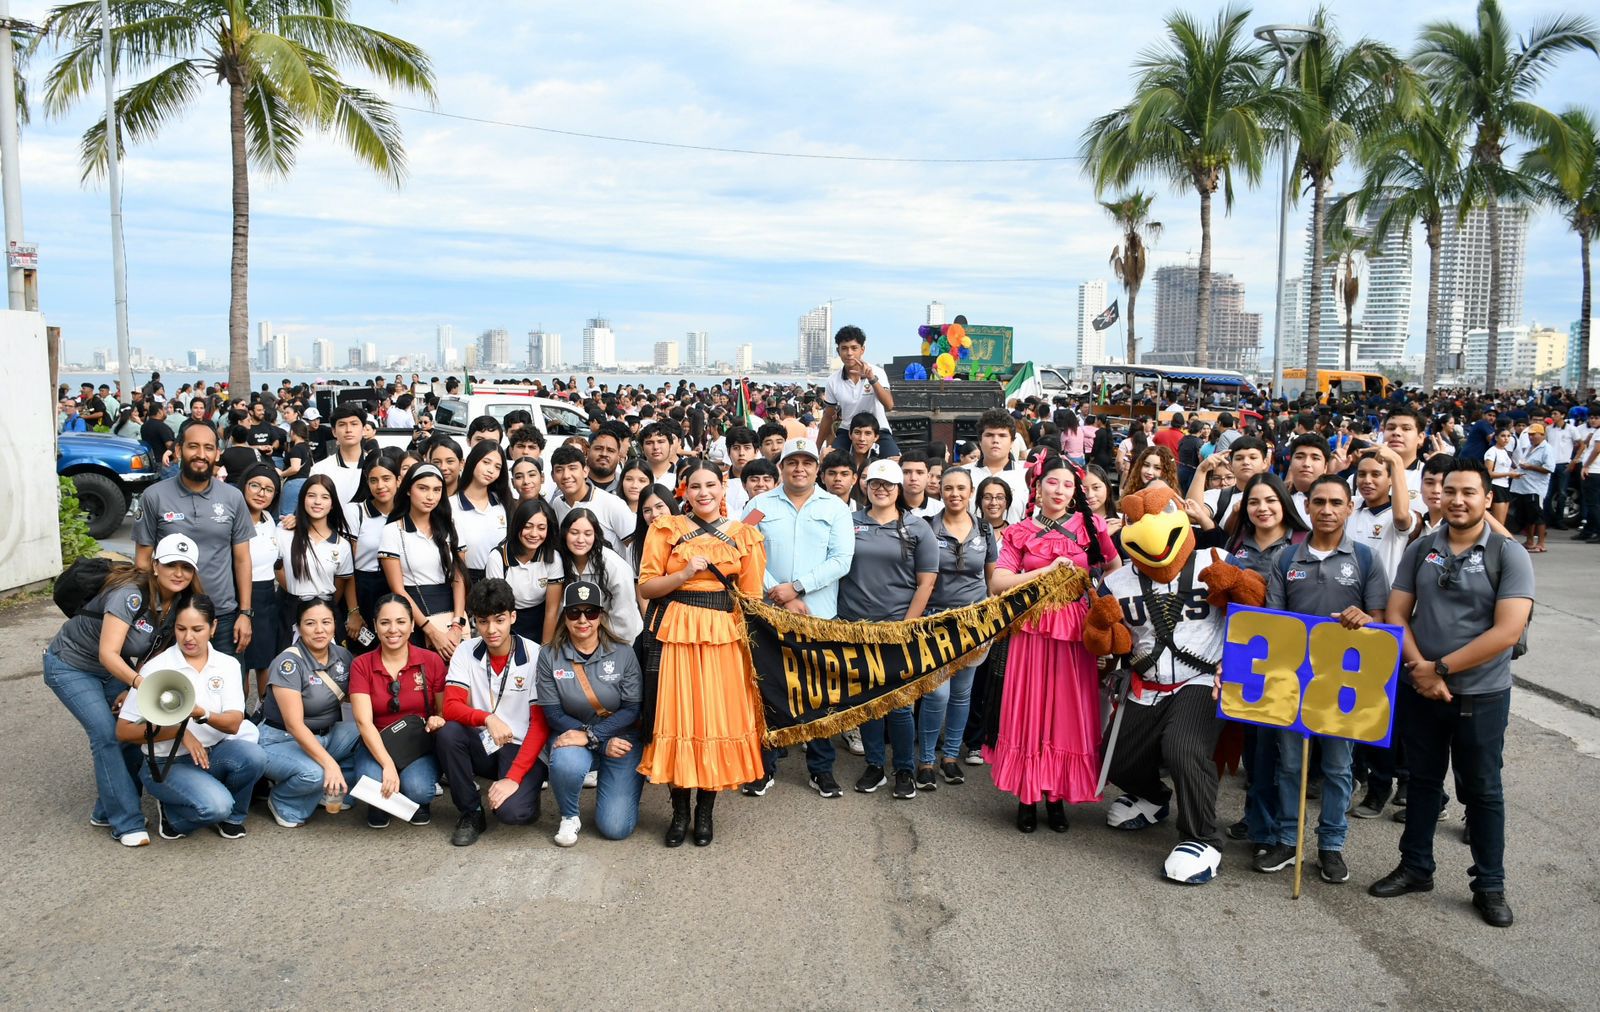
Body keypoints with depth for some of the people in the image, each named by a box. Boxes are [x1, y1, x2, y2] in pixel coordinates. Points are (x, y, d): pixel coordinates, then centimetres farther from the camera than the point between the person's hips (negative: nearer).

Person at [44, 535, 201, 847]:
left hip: (113, 669, 7)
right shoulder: (130, 594, -32)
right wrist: (138, 681, -52)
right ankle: (127, 823, -8)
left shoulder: (179, 604, -11)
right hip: (71, 665, -7)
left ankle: (107, 811, 14)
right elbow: (108, 653, -38)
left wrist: (132, 692, -20)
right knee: (107, 736, -16)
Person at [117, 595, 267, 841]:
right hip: (167, 764, -4)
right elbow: (123, 731, -9)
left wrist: (201, 714, -31)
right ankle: (171, 814, 3)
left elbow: (234, 724, -10)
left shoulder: (227, 665, 1)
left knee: (253, 756, -30)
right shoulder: (155, 668, -7)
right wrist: (178, 731, -19)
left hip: (213, 754, 4)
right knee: (215, 805, -32)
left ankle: (230, 816, 0)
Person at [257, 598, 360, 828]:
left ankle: (331, 790, -1)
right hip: (282, 740, -6)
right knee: (314, 773, -35)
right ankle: (281, 801, -2)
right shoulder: (288, 662, -19)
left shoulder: (342, 656, -1)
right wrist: (329, 762, -36)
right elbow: (294, 724, -26)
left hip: (326, 736, 6)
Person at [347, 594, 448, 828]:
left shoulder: (432, 661, -5)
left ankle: (420, 801, 9)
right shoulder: (361, 666, -5)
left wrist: (439, 720, -24)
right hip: (378, 746, 1)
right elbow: (364, 721, -14)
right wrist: (388, 765, -28)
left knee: (417, 789, -31)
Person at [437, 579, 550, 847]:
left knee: (510, 811, -30)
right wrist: (487, 718, -33)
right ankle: (471, 813, -7)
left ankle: (525, 793, 9)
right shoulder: (466, 652, -3)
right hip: (481, 746, 4)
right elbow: (451, 707, -11)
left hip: (521, 750, -4)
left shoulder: (535, 656, -12)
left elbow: (540, 724, -13)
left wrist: (513, 778, -22)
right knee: (447, 732, -27)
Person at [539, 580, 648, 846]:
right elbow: (553, 713, -7)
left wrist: (591, 734, -23)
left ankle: (607, 780, 25)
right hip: (572, 734, 0)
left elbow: (633, 709, -9)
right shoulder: (550, 656, -6)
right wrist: (601, 743, -17)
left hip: (620, 738, 0)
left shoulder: (623, 654, -7)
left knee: (615, 828, -10)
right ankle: (569, 817, -3)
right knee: (565, 764, -38)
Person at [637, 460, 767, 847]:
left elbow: (751, 597, 7)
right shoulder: (667, 529, 5)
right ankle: (680, 810, 15)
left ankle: (705, 810, 17)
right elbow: (646, 586, 2)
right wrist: (685, 574, -14)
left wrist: (750, 645, 0)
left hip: (725, 634, 1)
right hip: (677, 632, -1)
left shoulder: (744, 535, 8)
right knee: (678, 716, 0)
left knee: (719, 717, 2)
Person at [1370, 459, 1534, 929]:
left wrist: (1441, 668, -17)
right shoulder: (1420, 550, 2)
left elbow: (1508, 630, -17)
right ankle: (1415, 867, 29)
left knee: (1482, 790, 10)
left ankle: (1489, 885, 23)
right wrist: (1418, 668, -13)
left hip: (1481, 695, -3)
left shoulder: (1509, 554, -9)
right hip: (1419, 690, 3)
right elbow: (1396, 615, 2)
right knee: (1423, 781, 16)